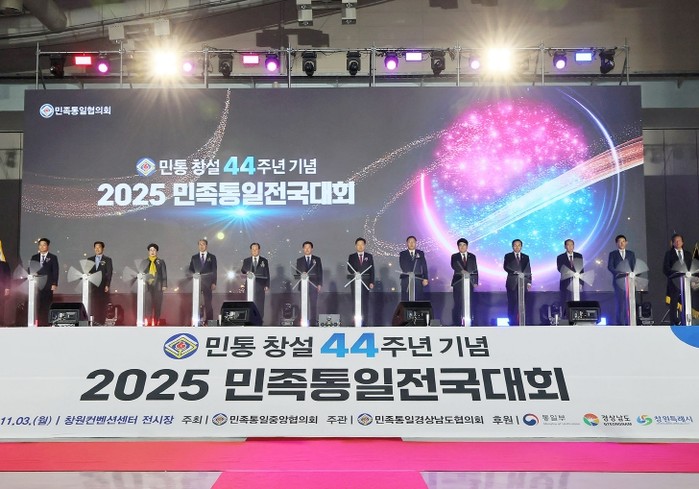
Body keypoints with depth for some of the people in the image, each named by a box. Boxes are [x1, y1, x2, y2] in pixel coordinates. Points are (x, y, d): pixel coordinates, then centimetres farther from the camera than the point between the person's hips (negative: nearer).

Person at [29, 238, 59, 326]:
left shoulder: (53, 257, 6)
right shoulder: (34, 257, 16)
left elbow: (55, 272, 1)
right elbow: (30, 270, 14)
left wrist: (54, 284, -8)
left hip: (48, 286, -3)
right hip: (36, 285, 3)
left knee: (47, 306, -5)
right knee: (36, 306, -4)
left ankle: (46, 324, -3)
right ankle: (37, 324, -2)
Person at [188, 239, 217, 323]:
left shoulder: (212, 257, 8)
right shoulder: (194, 257, 13)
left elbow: (214, 271, 4)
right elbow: (190, 269, 15)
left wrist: (214, 283, -4)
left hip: (208, 283, -1)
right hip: (197, 282, 2)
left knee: (208, 302, -2)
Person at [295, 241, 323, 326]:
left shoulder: (317, 259, 10)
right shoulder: (299, 260, 13)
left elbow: (320, 272, 6)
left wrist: (320, 284, -2)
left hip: (314, 285, 0)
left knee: (314, 305, -2)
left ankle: (313, 323, 1)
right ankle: (304, 323, 0)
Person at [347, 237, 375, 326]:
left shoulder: (369, 256, 10)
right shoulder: (351, 257, 9)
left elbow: (372, 270, 6)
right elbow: (349, 269, 1)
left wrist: (371, 282, -3)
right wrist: (355, 273, -19)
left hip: (366, 282, 0)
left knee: (365, 302, -1)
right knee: (355, 303, -1)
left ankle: (364, 322, 2)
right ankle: (356, 322, 1)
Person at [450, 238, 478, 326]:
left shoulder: (472, 256, 12)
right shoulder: (454, 256, 7)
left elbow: (475, 270, 11)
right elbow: (454, 266, -12)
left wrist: (475, 282, 3)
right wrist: (462, 271, -28)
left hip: (469, 282, 1)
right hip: (458, 282, -1)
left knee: (469, 304, -4)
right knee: (458, 304, -3)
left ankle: (468, 322, -1)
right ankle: (457, 323, 1)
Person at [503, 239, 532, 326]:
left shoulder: (526, 257, 15)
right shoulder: (508, 256, 9)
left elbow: (528, 271, 12)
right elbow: (505, 267, -6)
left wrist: (529, 282, 1)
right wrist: (515, 272, -20)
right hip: (512, 283, -2)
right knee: (512, 304, -4)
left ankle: (521, 324, -1)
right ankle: (512, 324, -1)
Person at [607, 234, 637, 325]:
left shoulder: (631, 254, 18)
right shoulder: (613, 254, 11)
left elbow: (634, 266, 12)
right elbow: (610, 267, 0)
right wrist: (619, 273, -14)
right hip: (618, 281, -2)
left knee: (630, 303, -3)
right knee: (619, 303, -4)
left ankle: (629, 323, -1)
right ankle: (620, 323, -3)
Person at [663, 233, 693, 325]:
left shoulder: (688, 254, 17)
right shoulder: (669, 254, 6)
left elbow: (691, 268, 14)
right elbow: (665, 269, -1)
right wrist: (673, 275, -14)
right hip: (674, 283, -3)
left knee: (686, 305, -2)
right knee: (674, 305, -4)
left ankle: (685, 324, 2)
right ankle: (674, 324, -2)